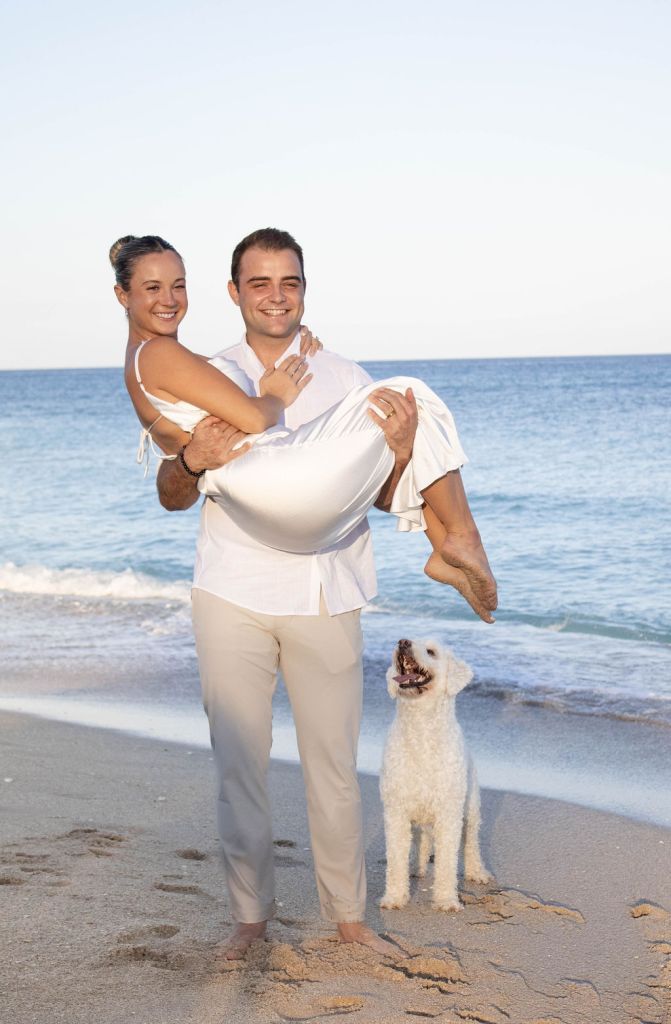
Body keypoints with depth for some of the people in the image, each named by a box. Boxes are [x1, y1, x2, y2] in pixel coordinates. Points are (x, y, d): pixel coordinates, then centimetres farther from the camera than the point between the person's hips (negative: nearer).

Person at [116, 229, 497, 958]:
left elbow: (383, 496, 2)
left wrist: (401, 449, -20)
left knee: (334, 766, 5)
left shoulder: (344, 380, 5)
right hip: (232, 598, 1)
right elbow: (172, 499, 6)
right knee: (238, 763, 6)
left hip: (324, 599, 0)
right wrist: (192, 460, -16)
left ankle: (347, 913, 20)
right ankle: (250, 913, 21)